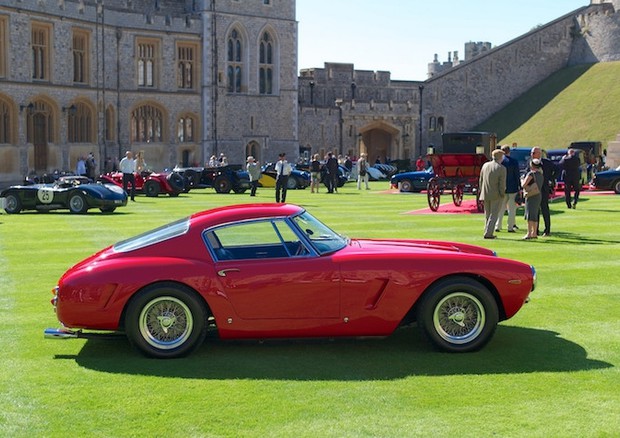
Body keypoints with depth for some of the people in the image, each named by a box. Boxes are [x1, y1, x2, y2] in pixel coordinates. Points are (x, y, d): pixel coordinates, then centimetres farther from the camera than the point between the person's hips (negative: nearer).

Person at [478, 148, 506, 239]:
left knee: (487, 215, 16)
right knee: (494, 215, 1)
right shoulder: (501, 168, -14)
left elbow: (480, 180, 8)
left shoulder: (485, 165, 2)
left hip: (486, 194, 5)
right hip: (496, 195, -5)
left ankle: (488, 233, 21)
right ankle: (488, 233, -6)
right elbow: (502, 184, -14)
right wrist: (502, 194, -1)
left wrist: (482, 191, 17)